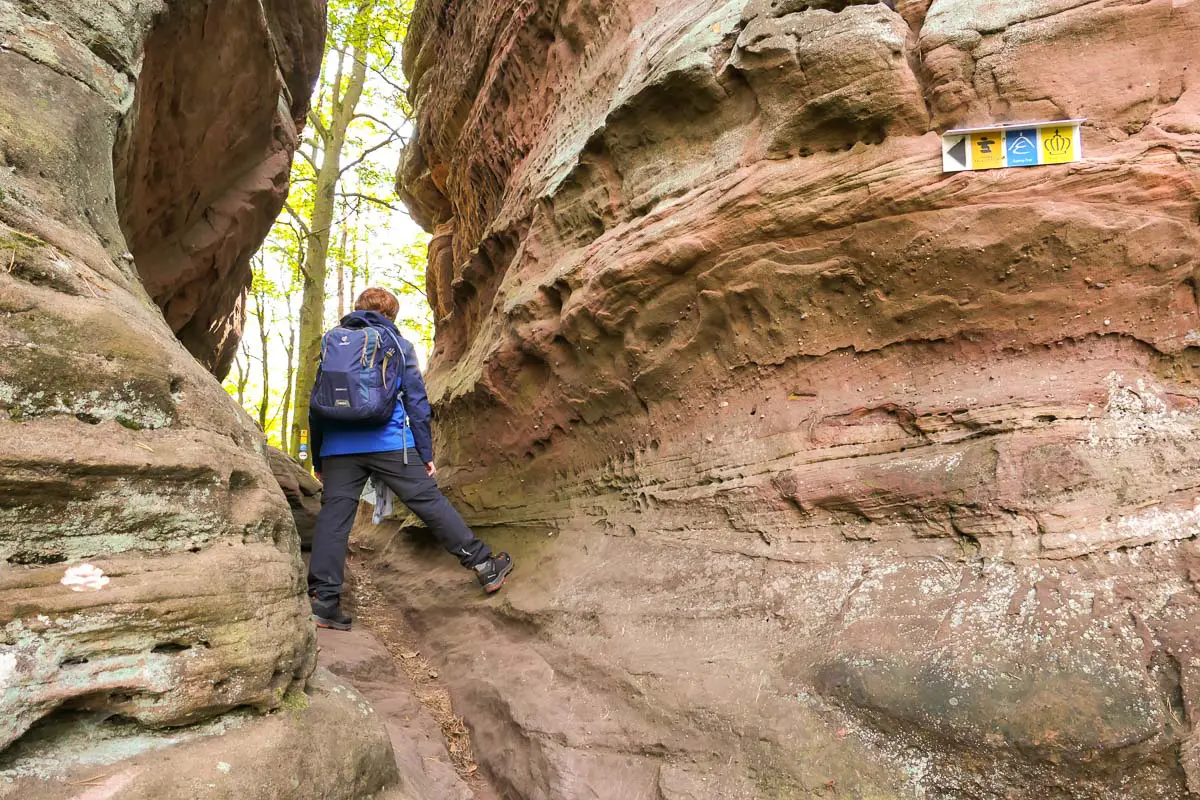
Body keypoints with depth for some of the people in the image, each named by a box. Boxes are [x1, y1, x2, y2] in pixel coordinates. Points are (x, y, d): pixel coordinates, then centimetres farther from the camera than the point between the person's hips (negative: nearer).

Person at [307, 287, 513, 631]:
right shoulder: (398, 344, 9)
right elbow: (417, 402, 4)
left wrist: (318, 460, 18)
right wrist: (426, 454, 7)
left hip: (338, 448, 3)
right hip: (390, 443, -2)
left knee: (333, 517, 2)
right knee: (430, 502, 3)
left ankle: (323, 600, -2)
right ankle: (484, 565, 10)